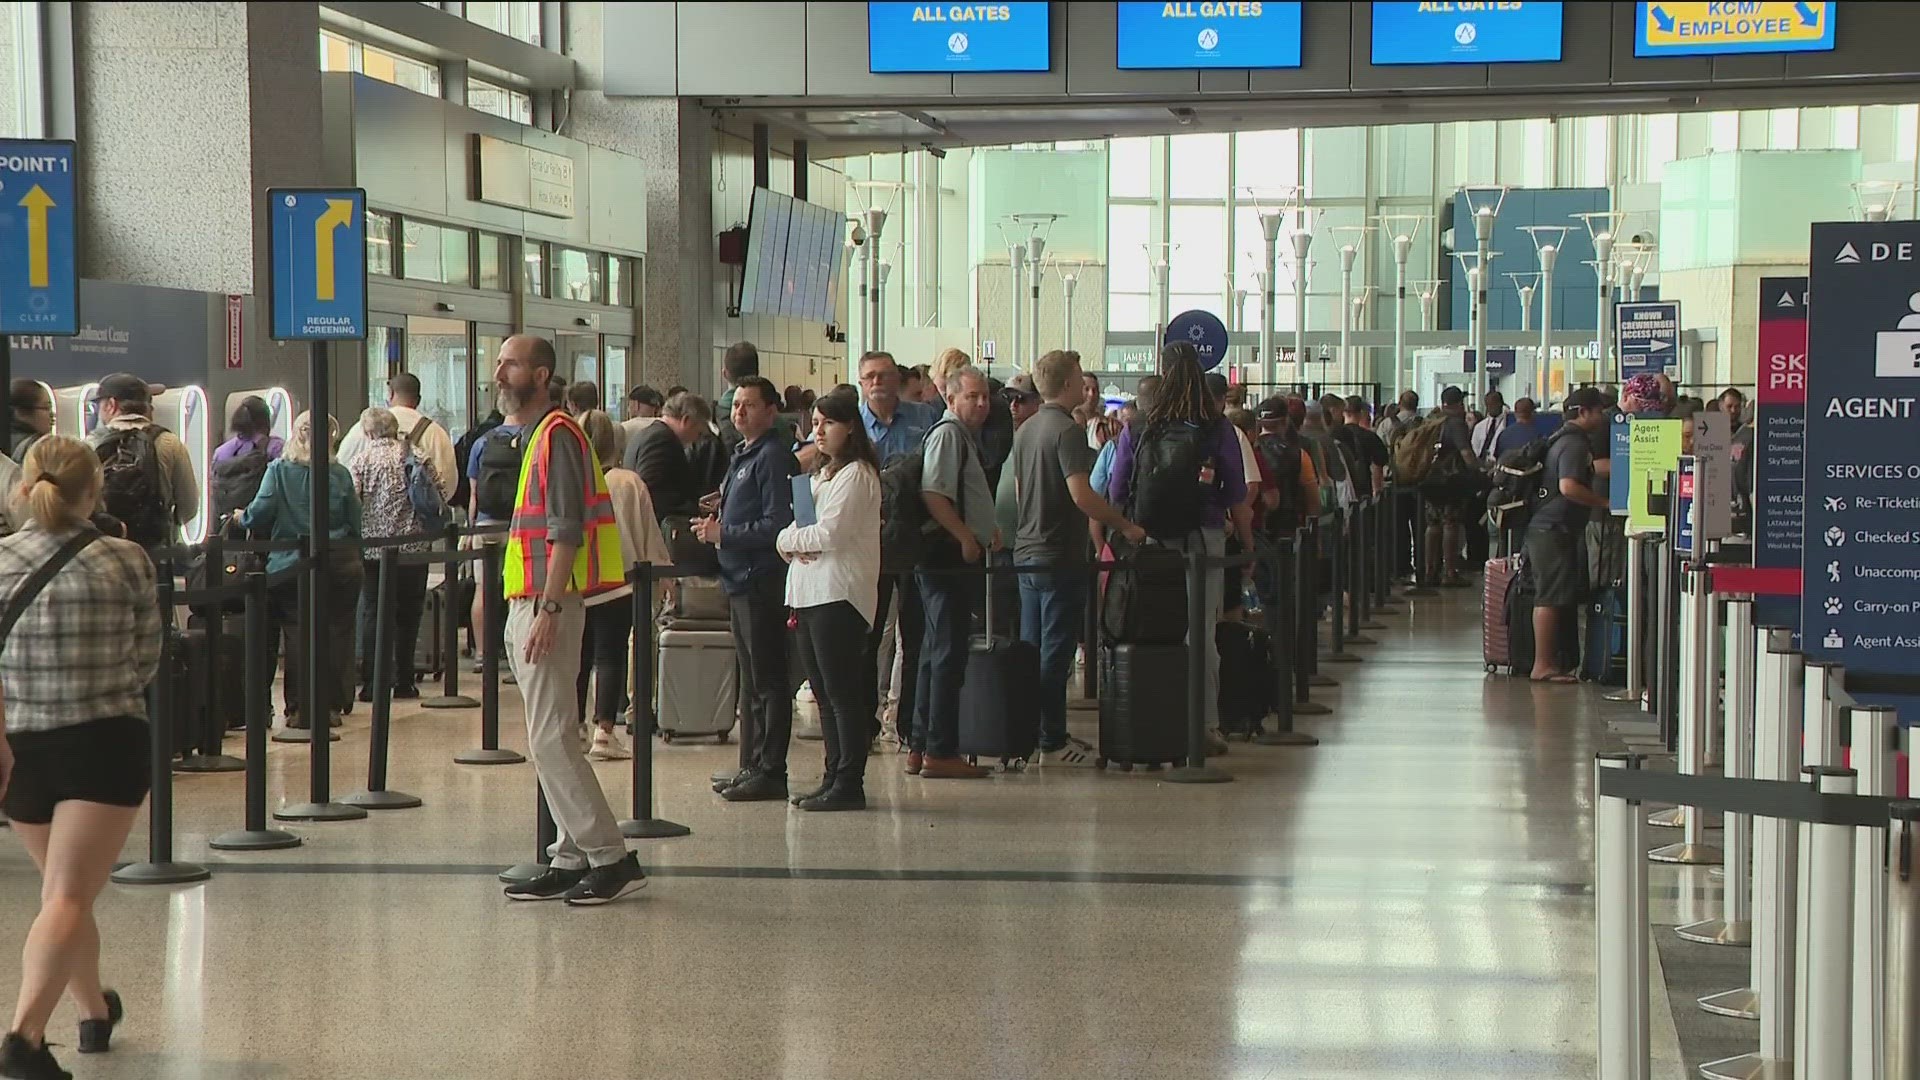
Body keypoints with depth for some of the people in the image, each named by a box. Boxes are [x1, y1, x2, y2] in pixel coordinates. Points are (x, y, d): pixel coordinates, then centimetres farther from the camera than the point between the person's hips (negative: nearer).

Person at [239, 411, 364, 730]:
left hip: (292, 564, -1)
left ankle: (300, 708, 3)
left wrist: (241, 517, 11)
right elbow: (356, 522, 1)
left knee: (298, 635, 4)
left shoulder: (278, 471, -4)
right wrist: (352, 554, 16)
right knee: (335, 634, 7)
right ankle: (330, 706, 10)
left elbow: (260, 513, -10)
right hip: (338, 565, 1)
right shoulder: (340, 474, -1)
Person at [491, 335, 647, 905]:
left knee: (551, 741, -10)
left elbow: (567, 532, -20)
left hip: (547, 603, -10)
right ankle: (571, 860, 14)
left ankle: (611, 858, -7)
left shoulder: (556, 434, -12)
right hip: (529, 603, 10)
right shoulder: (533, 435, 18)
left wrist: (548, 609, -24)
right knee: (548, 741, 10)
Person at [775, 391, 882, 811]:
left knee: (843, 692, -8)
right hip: (808, 592, 10)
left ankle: (849, 784, -7)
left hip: (838, 593, -10)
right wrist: (791, 542, -4)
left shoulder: (856, 474, -8)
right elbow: (792, 531, 19)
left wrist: (790, 539, -2)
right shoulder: (820, 474, 22)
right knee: (824, 692, 11)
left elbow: (831, 533, -18)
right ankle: (833, 777, 16)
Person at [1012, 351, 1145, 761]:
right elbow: (1082, 494, -24)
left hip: (1027, 551, 9)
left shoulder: (1025, 430, 12)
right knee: (1055, 652, -3)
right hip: (1060, 556, -9)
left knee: (1030, 649, 14)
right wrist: (1125, 527, -16)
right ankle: (1051, 742, 0)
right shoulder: (1067, 431, -16)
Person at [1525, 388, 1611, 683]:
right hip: (1554, 529, -11)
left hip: (1546, 528, 11)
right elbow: (1569, 487, -25)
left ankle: (1547, 662, 15)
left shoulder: (1564, 439, 19)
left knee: (1552, 598, 12)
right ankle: (1543, 666, -8)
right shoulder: (1574, 444, -13)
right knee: (1552, 598, -9)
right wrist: (1606, 504, -20)